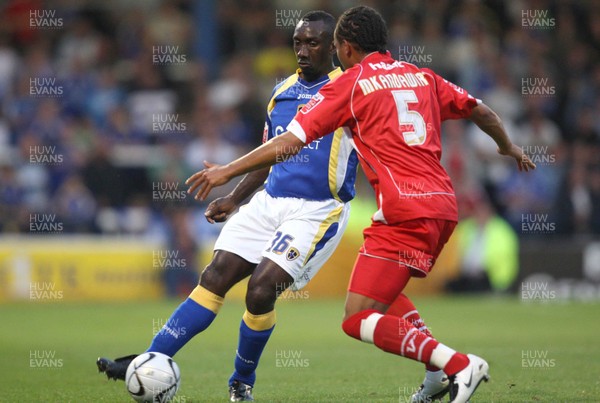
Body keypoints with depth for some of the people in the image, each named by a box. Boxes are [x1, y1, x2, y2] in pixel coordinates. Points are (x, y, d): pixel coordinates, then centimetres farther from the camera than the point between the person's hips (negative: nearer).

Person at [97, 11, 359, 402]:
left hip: (316, 211, -6)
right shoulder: (282, 91, 14)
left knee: (261, 289, -17)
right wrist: (233, 200, 17)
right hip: (269, 202, 6)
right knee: (215, 277, -5)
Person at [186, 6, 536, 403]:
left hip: (405, 211, -8)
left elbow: (289, 142, -4)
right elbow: (481, 112, 27)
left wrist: (227, 171, 3)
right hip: (444, 205, 8)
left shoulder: (349, 85, 2)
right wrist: (509, 147, 47)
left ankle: (459, 365, -21)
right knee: (384, 288, 30)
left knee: (358, 320, -7)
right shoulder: (421, 76, 18)